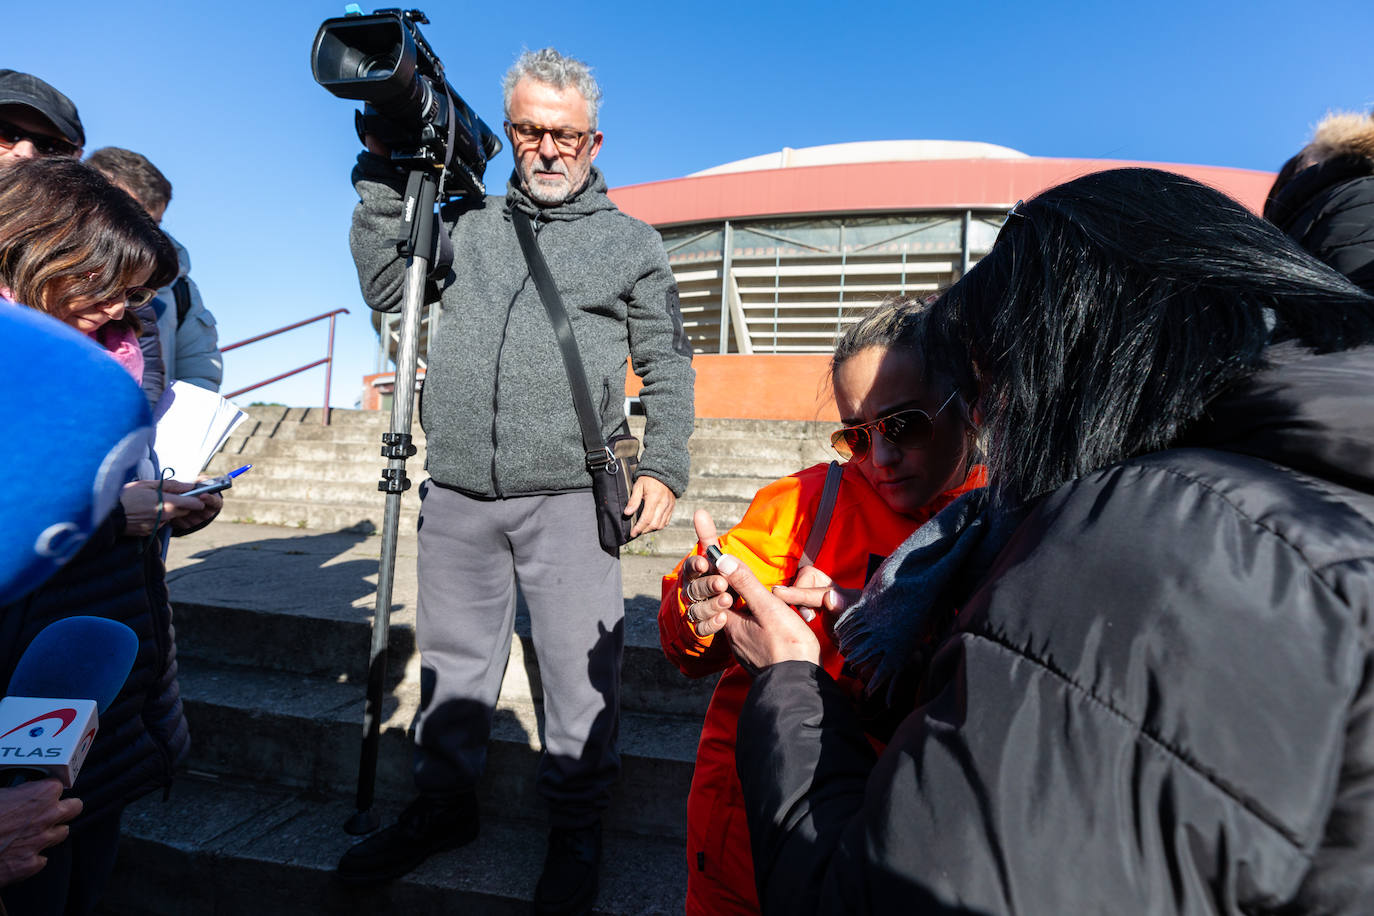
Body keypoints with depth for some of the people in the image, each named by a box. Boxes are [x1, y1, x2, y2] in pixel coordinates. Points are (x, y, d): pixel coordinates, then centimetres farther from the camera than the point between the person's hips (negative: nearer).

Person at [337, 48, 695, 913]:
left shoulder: (632, 240, 10)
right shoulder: (469, 223, 17)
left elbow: (668, 363, 7)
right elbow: (386, 284, 13)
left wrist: (664, 466, -4)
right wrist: (384, 174, 7)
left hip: (569, 495, -3)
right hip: (458, 493, 3)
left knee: (580, 666, 3)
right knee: (453, 657, 15)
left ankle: (577, 825, 24)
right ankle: (444, 802, 35)